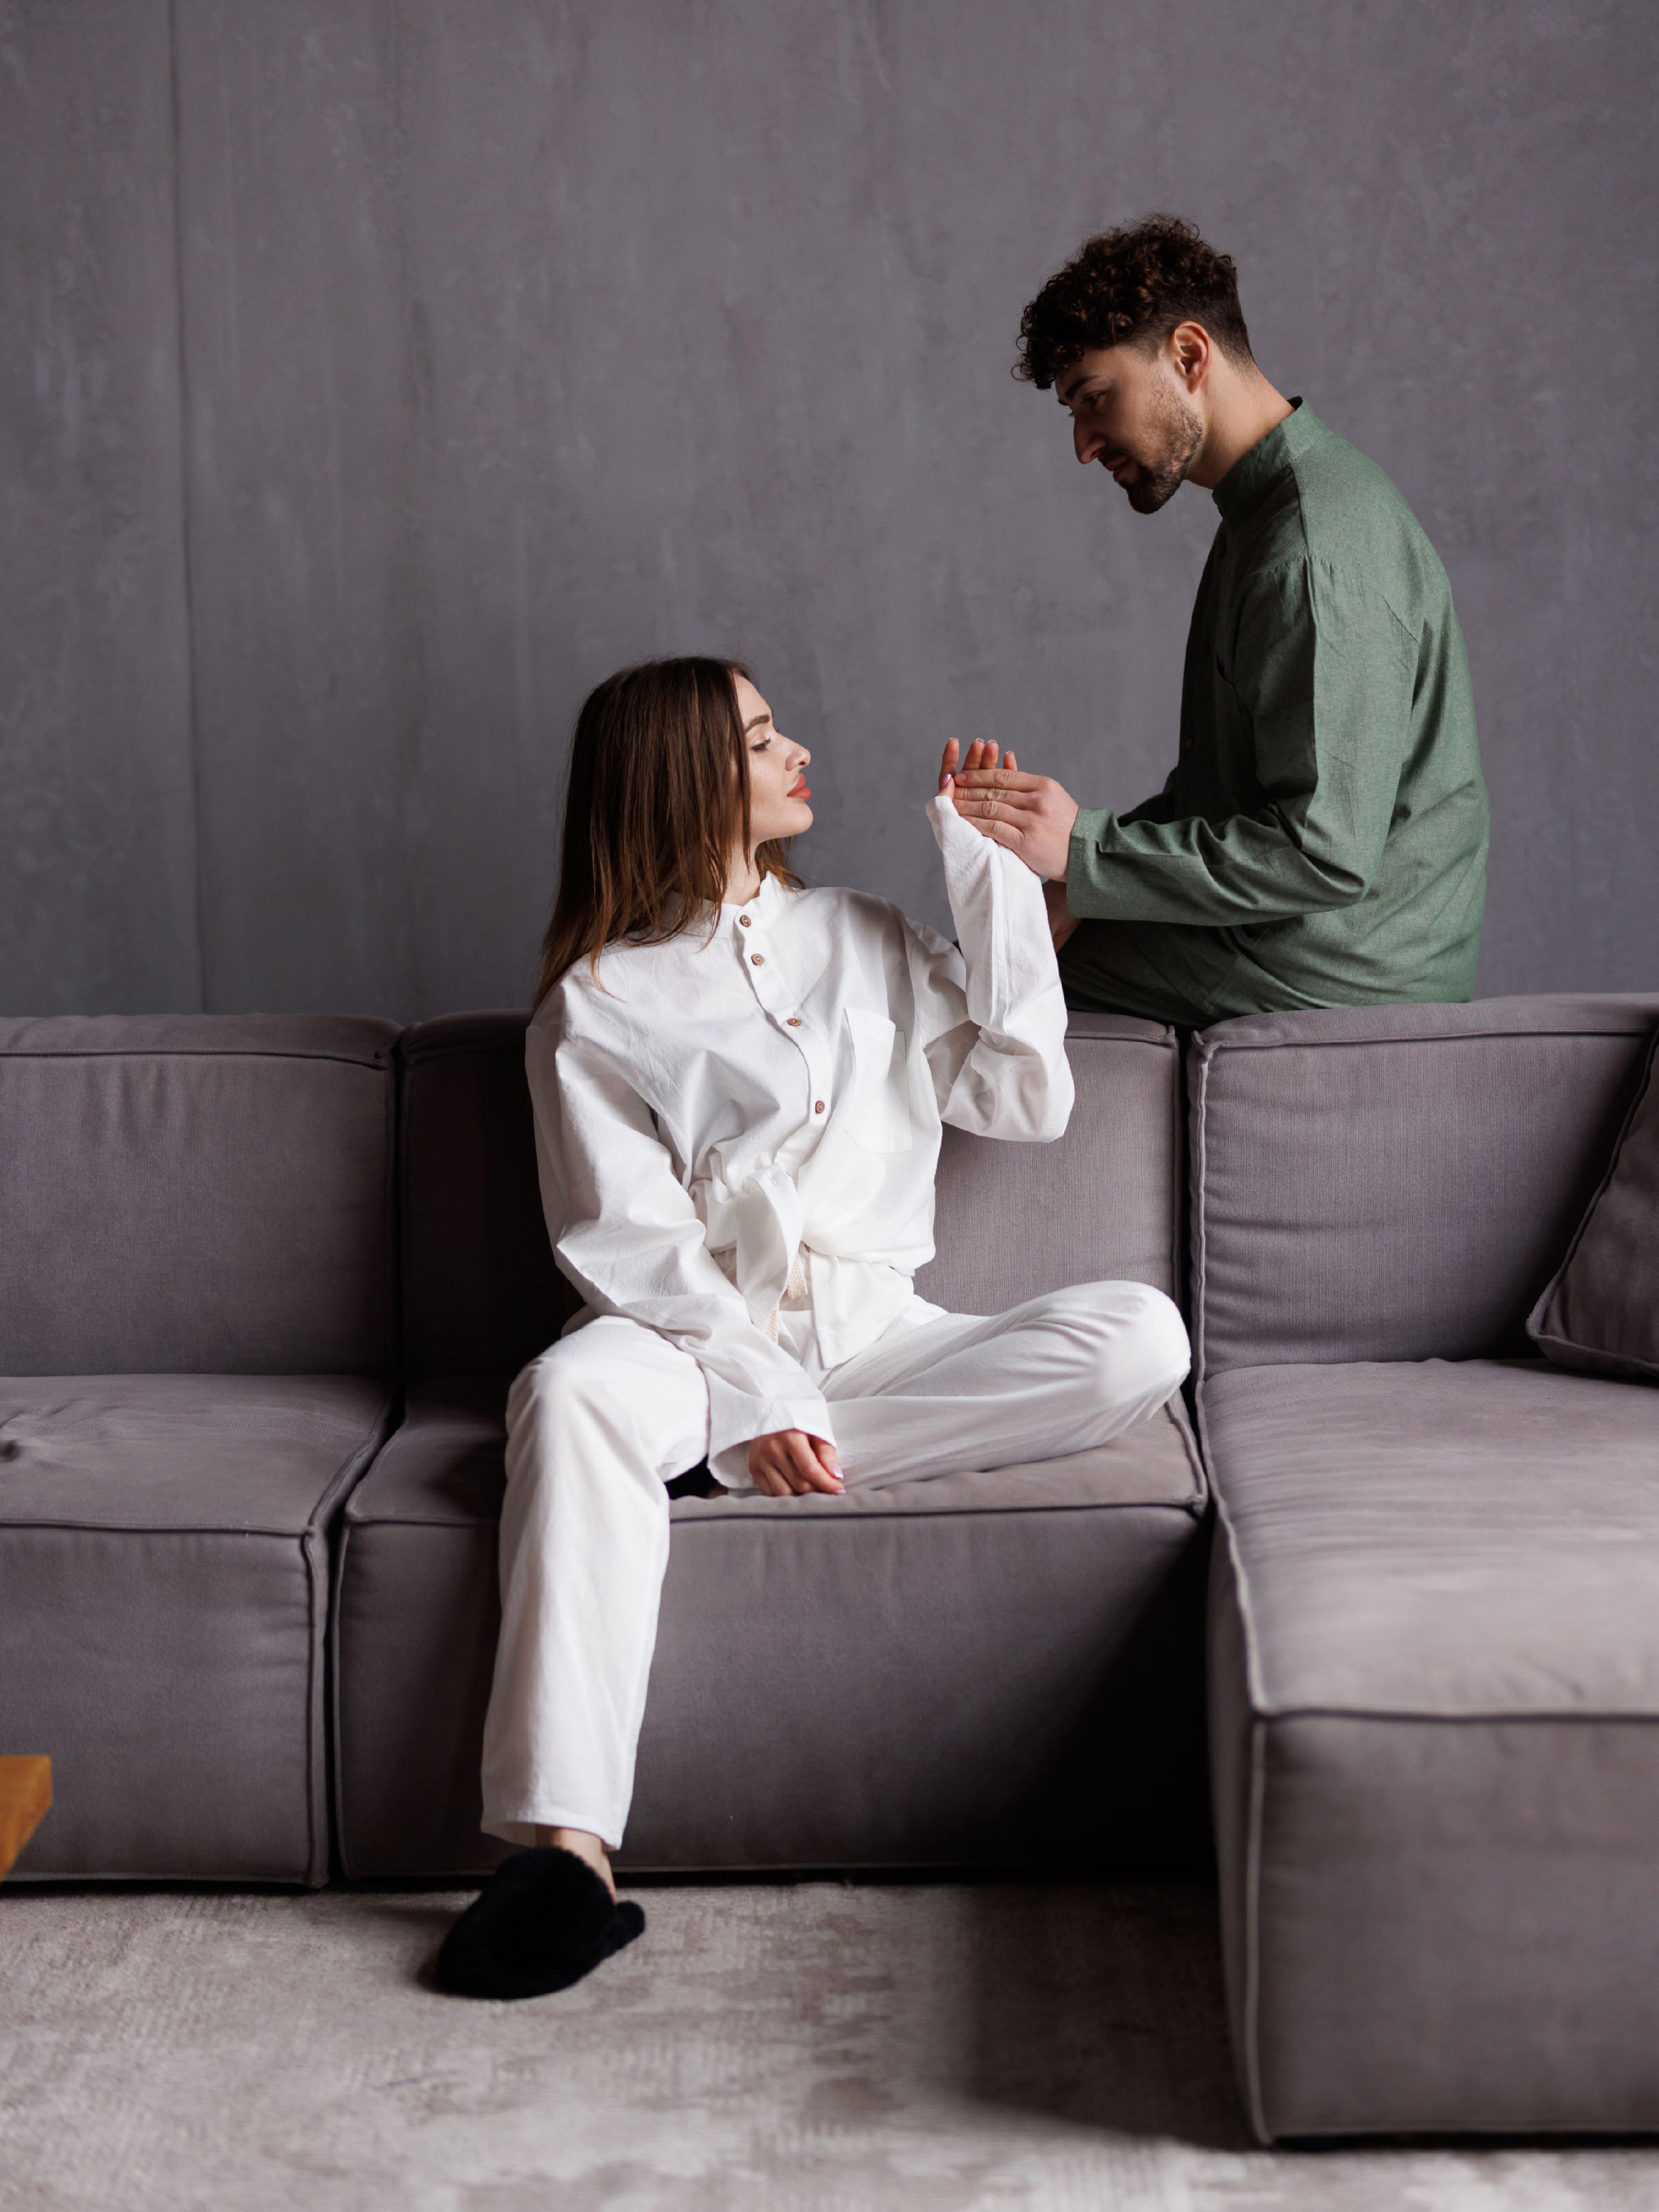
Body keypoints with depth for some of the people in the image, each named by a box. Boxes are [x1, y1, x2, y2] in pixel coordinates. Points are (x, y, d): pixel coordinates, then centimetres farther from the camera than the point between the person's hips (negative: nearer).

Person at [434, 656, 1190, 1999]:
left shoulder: (868, 944, 20)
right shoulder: (598, 1006, 8)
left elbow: (1028, 1102, 9)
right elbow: (629, 1245, -3)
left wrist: (988, 868, 9)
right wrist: (758, 1399, -19)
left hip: (873, 1345, 3)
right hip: (694, 1342, -3)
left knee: (1140, 1338, -23)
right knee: (575, 1394, -38)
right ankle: (564, 1849, -43)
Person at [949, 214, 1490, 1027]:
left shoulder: (1316, 548, -23)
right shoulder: (1266, 509, 12)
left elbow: (1327, 853, -27)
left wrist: (1085, 850, -23)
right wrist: (1085, 883, 2)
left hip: (1339, 973, -10)